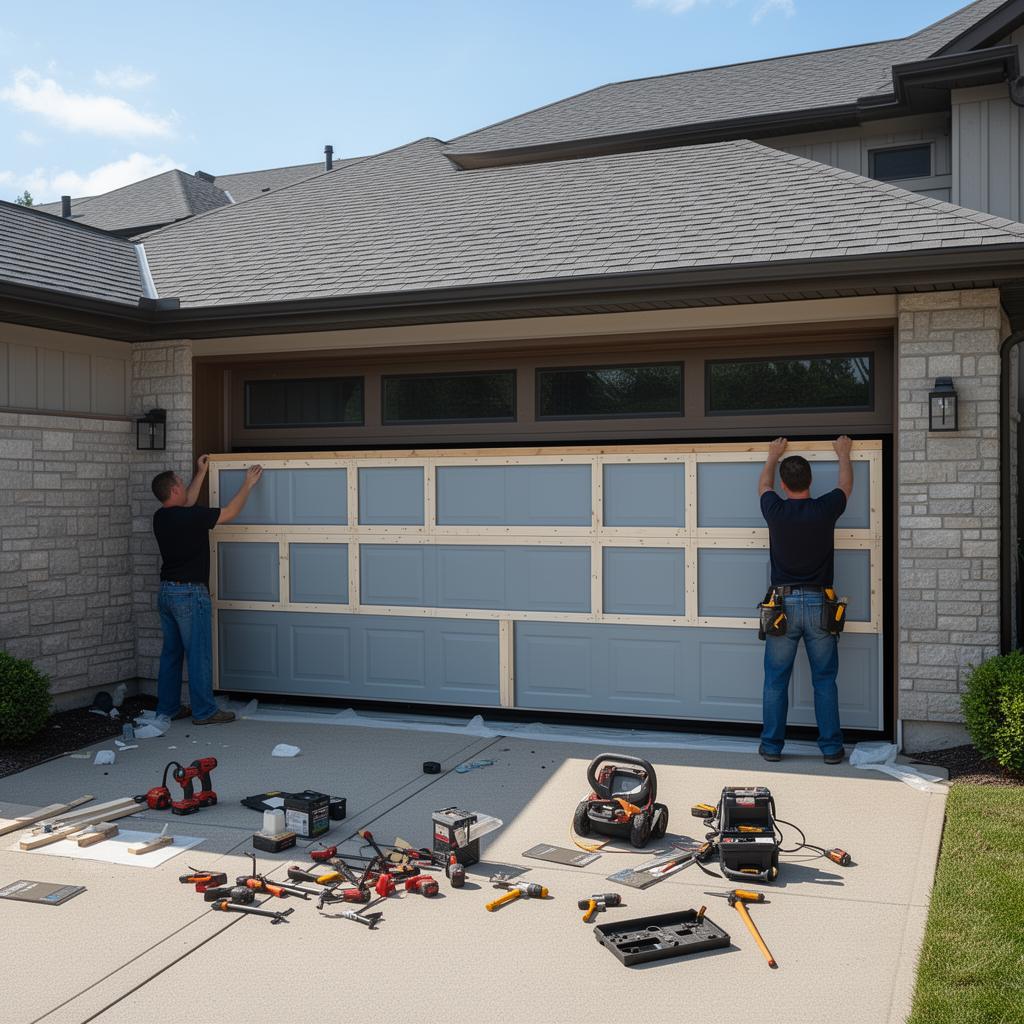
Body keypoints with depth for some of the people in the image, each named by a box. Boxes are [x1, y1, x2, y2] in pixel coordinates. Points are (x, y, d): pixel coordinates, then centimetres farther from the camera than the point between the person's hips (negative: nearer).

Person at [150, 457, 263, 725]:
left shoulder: (161, 517, 6)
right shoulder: (190, 517, -17)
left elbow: (188, 502, 26)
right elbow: (230, 512, -8)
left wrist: (201, 473, 33)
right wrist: (248, 484, 5)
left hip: (167, 591, 8)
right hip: (190, 593, -8)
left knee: (171, 652, 13)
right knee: (198, 653, -2)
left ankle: (167, 709, 18)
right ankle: (204, 711, 2)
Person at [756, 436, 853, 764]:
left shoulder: (776, 511, -5)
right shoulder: (825, 510, -5)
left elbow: (764, 486, 19)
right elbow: (846, 485, 18)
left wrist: (773, 456, 35)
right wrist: (843, 454, 34)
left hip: (783, 604, 0)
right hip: (819, 604, 0)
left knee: (776, 681, 8)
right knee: (824, 681, 7)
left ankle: (771, 746, 13)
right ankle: (831, 747, 11)